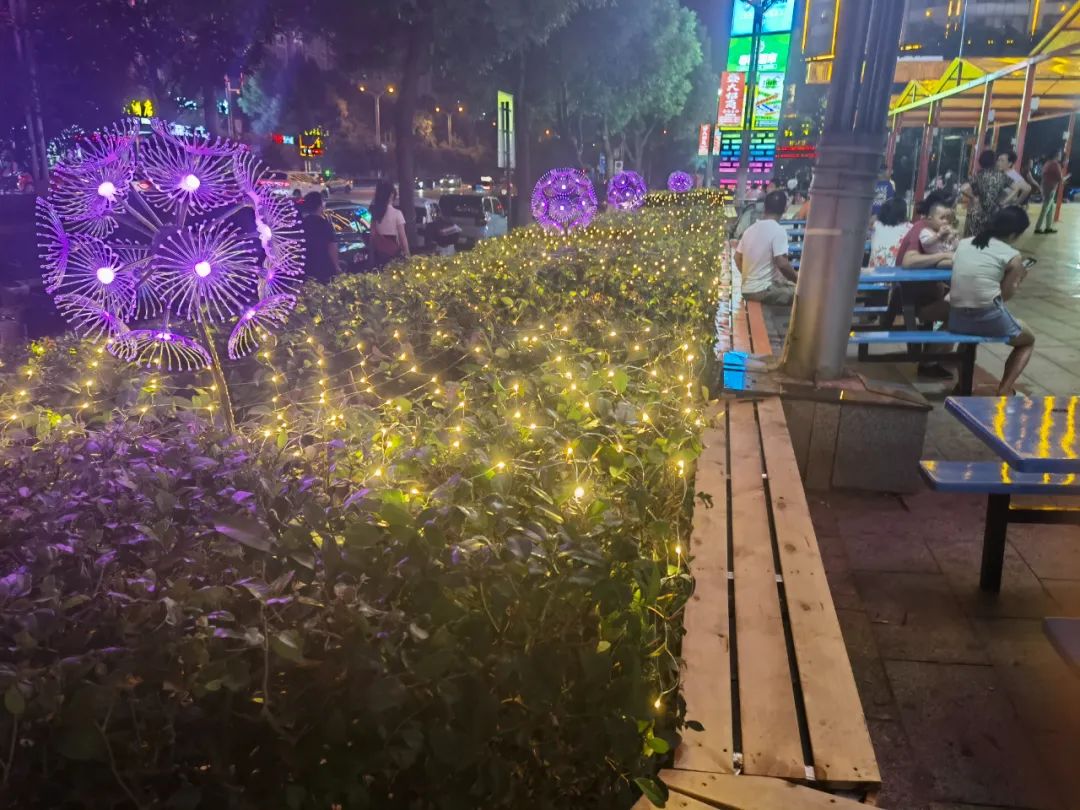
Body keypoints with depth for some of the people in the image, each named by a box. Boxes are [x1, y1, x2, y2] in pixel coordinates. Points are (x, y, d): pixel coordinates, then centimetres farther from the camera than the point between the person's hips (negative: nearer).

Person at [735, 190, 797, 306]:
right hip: (763, 291, -8)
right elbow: (782, 264, -20)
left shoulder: (750, 229, 9)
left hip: (747, 290, 8)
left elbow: (737, 258, 16)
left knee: (791, 286, 25)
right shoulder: (778, 230, -13)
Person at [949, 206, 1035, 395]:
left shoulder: (964, 243, 10)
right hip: (990, 320, -4)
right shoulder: (1013, 257, -3)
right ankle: (1004, 391, 9)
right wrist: (1019, 279, 20)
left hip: (957, 319, 4)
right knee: (1028, 341, 27)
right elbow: (1005, 295, 1)